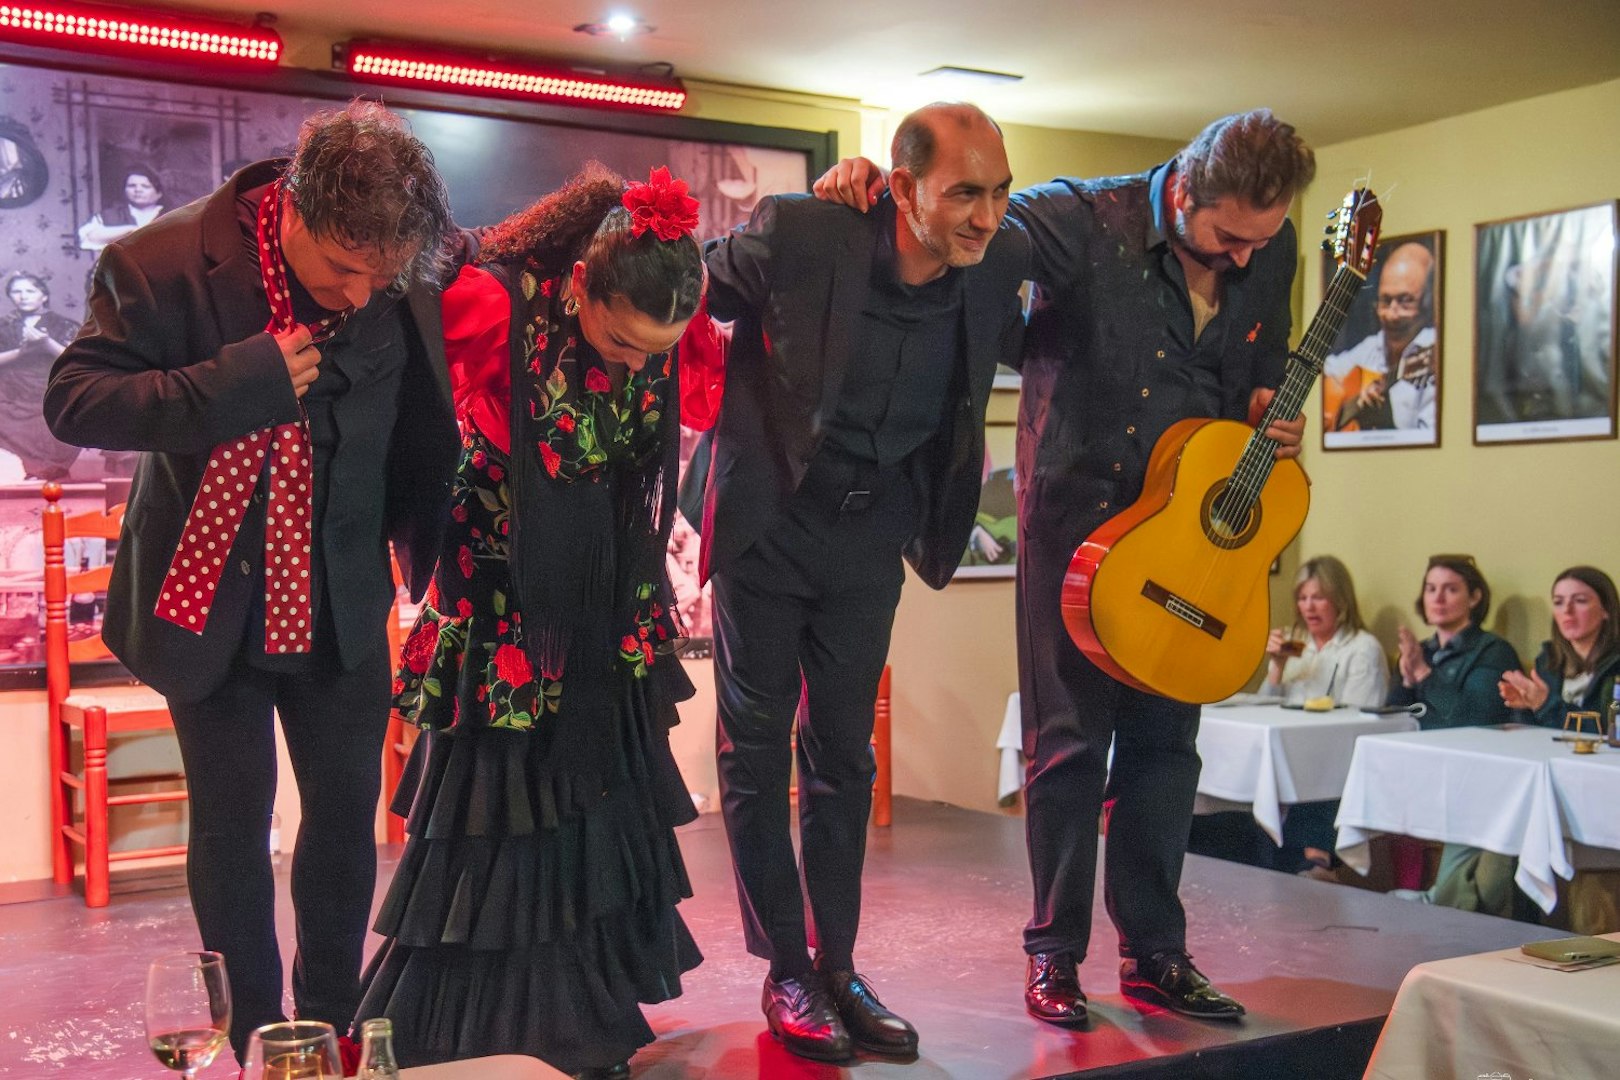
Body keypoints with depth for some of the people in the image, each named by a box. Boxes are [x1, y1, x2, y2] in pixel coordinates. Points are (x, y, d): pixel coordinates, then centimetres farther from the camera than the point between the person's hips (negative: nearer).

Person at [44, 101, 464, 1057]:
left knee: (347, 816, 10)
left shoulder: (404, 276, -9)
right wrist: (239, 383, -29)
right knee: (232, 830, 6)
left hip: (341, 608, 3)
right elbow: (73, 402, -18)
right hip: (214, 602, -3)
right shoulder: (161, 265, -17)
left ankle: (332, 1024, 28)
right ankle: (252, 1041, 23)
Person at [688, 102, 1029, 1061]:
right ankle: (787, 974, 16)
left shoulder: (1001, 263, -10)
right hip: (768, 525, -3)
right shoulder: (796, 235, -22)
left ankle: (837, 965, 21)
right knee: (757, 751, 3)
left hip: (872, 537, 3)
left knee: (844, 755, 10)